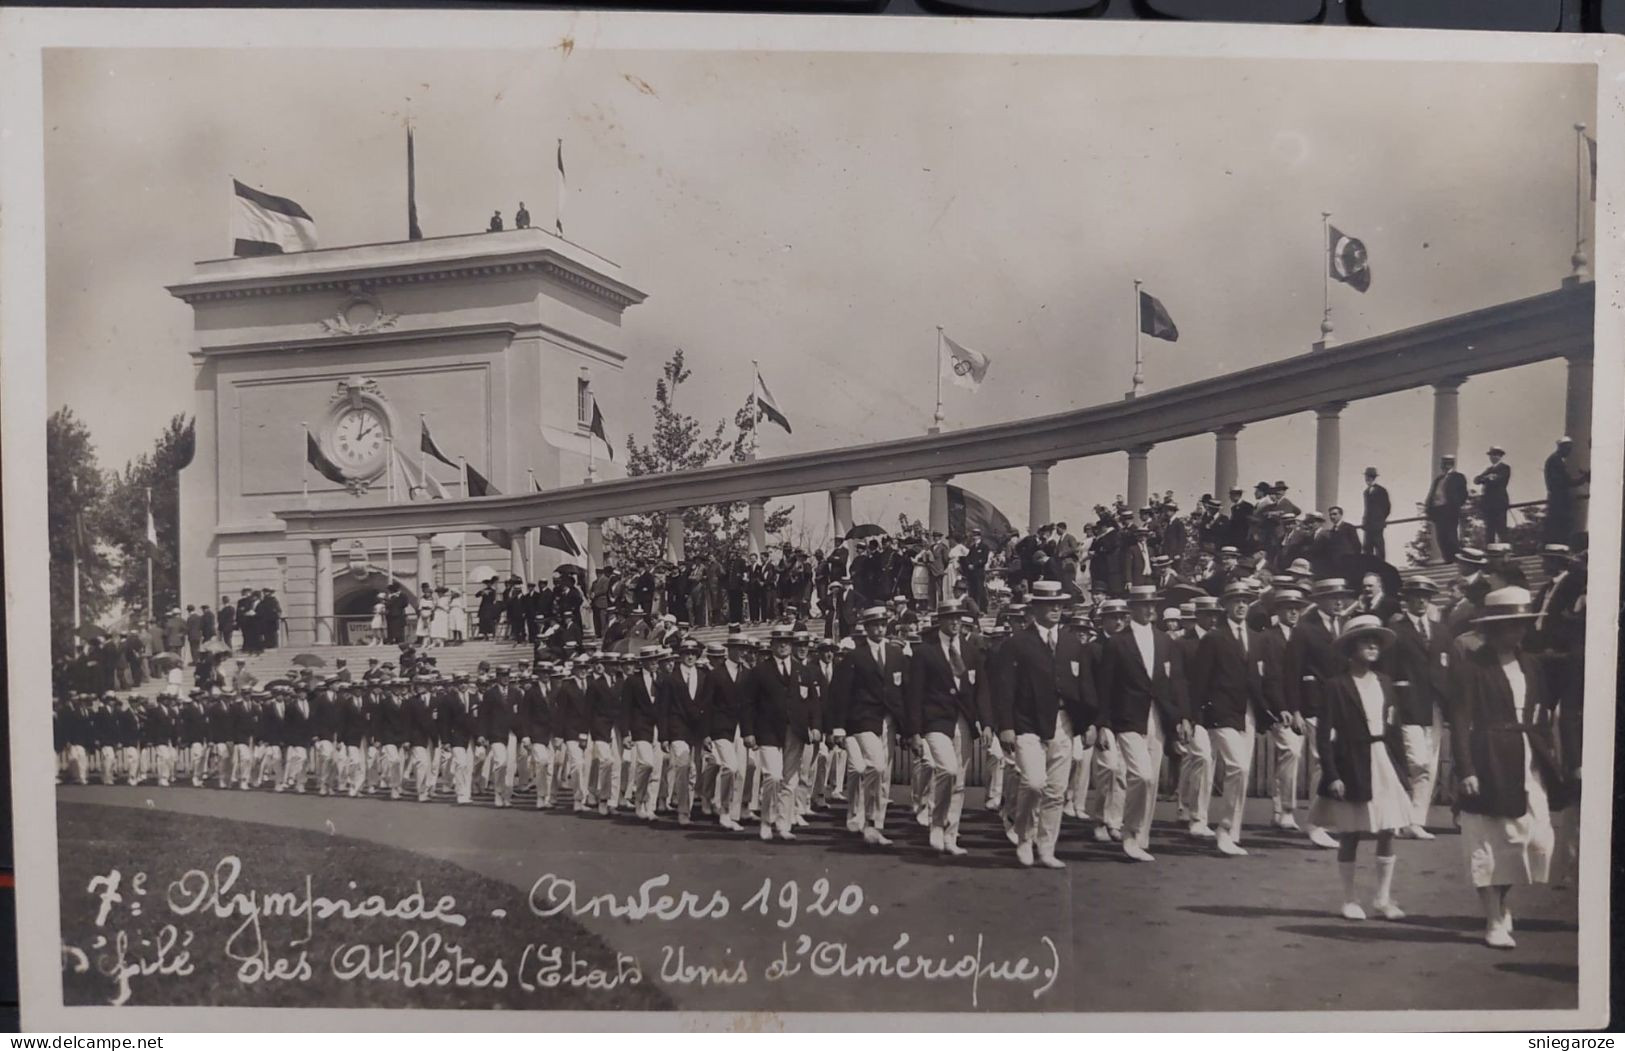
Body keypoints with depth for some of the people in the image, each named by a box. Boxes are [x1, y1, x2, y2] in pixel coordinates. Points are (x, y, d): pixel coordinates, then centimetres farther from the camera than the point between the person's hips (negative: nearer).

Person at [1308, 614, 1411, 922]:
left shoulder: (1385, 683, 8)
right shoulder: (1336, 686, -9)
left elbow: (1394, 729, 11)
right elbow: (1324, 734, -11)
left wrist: (1399, 767, 6)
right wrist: (1331, 775, -15)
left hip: (1384, 764, 5)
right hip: (1352, 768, -5)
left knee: (1387, 834, 6)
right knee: (1349, 836, 4)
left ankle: (1384, 898, 18)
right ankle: (1350, 899, 17)